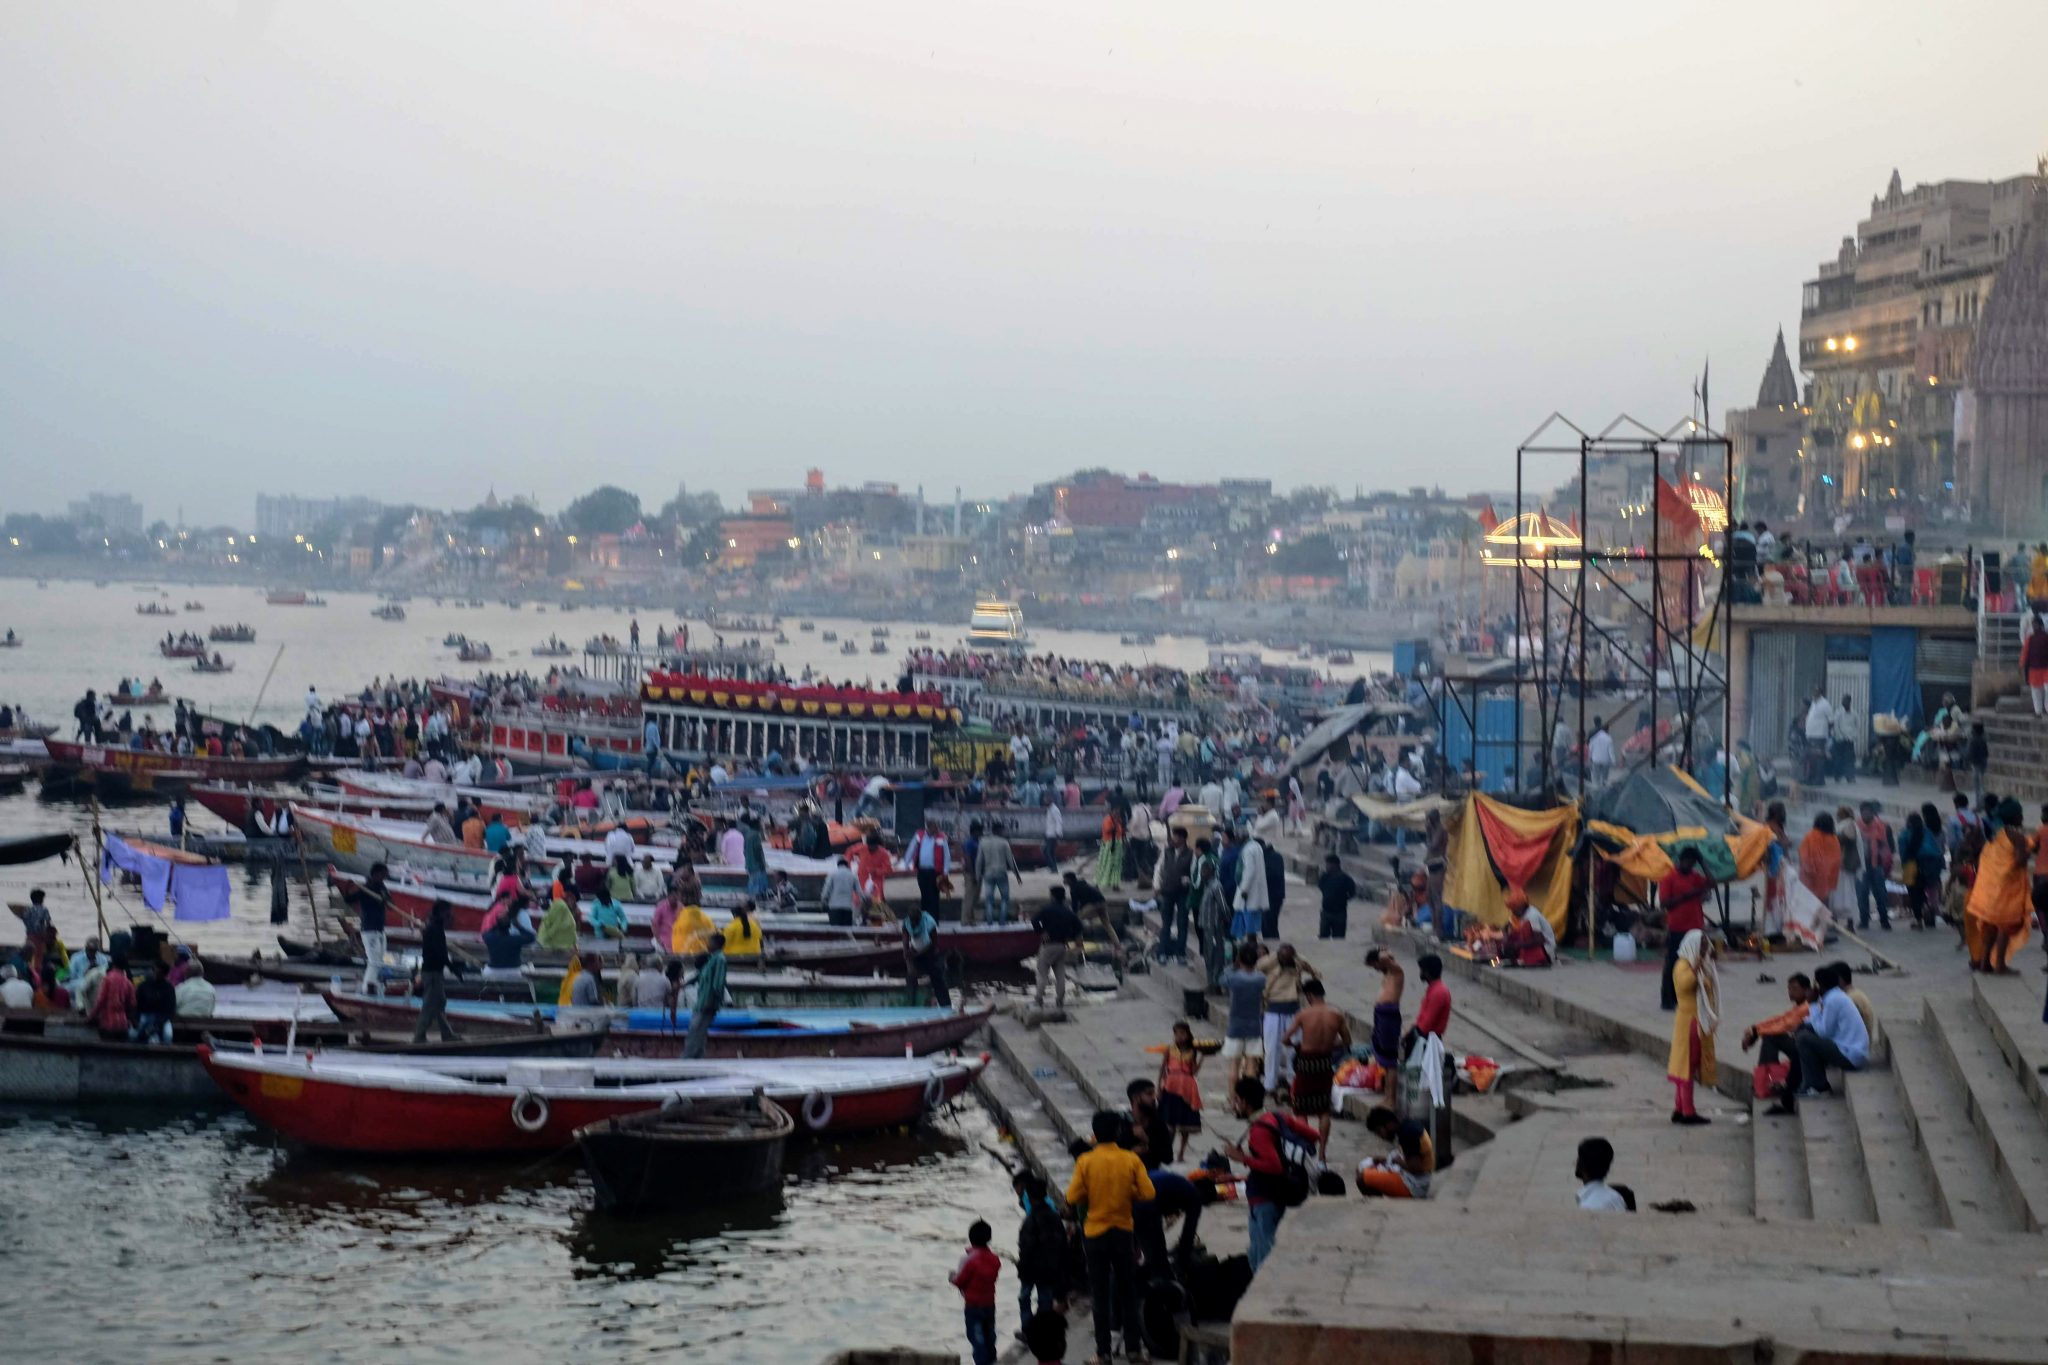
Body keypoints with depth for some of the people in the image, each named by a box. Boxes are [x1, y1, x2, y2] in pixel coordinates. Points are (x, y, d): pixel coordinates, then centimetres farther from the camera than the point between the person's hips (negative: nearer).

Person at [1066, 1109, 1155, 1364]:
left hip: (1096, 1233, -1)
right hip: (1124, 1232, 1)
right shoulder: (1131, 1159, -8)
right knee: (1128, 1293, 13)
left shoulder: (1086, 1161, -10)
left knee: (1101, 1295, 6)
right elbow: (1148, 1192, -10)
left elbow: (1073, 1197, -12)